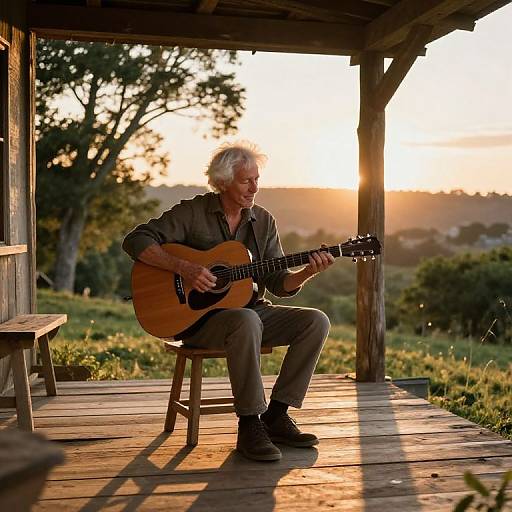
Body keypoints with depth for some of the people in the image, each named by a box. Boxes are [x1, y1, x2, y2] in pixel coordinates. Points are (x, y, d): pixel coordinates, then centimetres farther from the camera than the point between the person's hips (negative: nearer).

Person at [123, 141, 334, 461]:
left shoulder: (263, 221, 8)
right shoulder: (192, 213, -6)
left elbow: (279, 284, 5)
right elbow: (136, 241, -13)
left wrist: (308, 273, -16)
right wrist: (184, 268, -24)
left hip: (252, 310, 6)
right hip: (196, 316, -6)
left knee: (316, 321, -14)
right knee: (247, 321, -38)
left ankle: (276, 416, -9)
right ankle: (250, 425, -26)